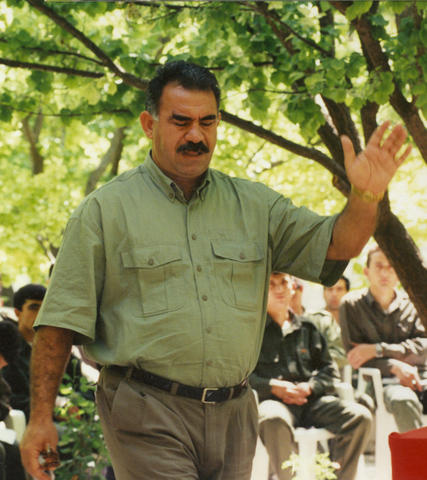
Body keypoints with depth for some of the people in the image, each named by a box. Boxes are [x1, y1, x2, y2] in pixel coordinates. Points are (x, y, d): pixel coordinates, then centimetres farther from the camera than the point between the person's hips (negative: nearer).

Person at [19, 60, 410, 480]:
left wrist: (365, 197, -17)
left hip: (232, 414, 4)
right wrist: (41, 417, -7)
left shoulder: (252, 204, 11)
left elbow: (333, 247, 4)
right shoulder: (106, 209, 0)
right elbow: (62, 320, -2)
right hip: (147, 414, -4)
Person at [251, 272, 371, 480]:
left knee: (360, 416, -21)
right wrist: (273, 387, -13)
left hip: (311, 400, 4)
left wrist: (310, 387, -1)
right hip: (271, 400, -4)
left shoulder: (307, 328, 24)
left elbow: (328, 369, 20)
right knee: (274, 420, -42)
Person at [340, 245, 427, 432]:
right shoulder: (351, 305, 8)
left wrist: (377, 350, -10)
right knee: (404, 402, -38)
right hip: (380, 379, -3)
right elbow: (353, 356, 1)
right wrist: (395, 366, -15)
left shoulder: (411, 304, 15)